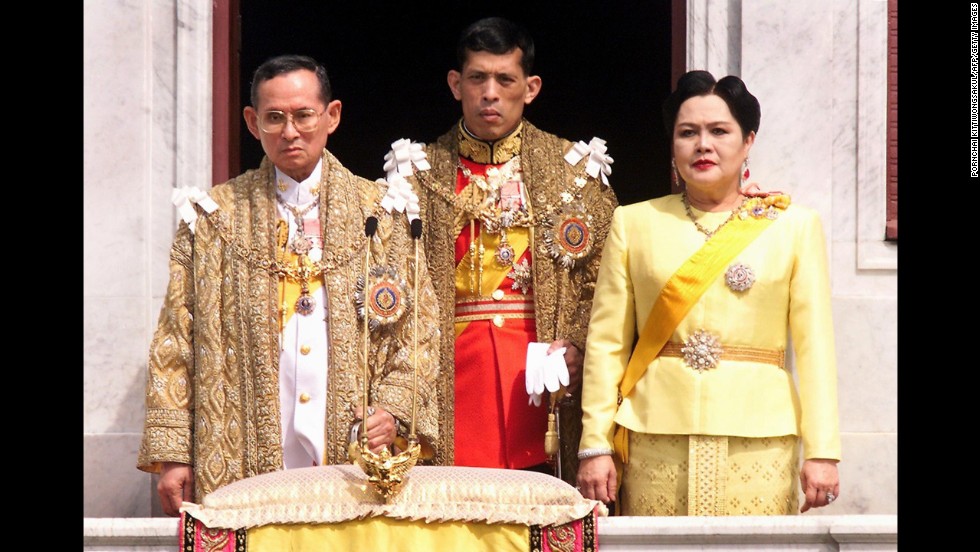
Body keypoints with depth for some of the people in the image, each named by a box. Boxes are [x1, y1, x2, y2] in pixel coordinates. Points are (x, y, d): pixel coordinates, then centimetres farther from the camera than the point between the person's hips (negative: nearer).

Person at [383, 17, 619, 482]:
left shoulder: (573, 169, 10)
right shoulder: (423, 174, 10)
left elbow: (604, 278, 5)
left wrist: (576, 344, -10)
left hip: (542, 373, 0)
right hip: (452, 376, 0)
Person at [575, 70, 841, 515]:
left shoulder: (794, 226, 8)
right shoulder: (634, 222, 10)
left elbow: (814, 342, 3)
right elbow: (606, 341, 6)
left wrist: (822, 451, -3)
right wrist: (596, 445, 0)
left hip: (757, 440, 0)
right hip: (656, 440, 1)